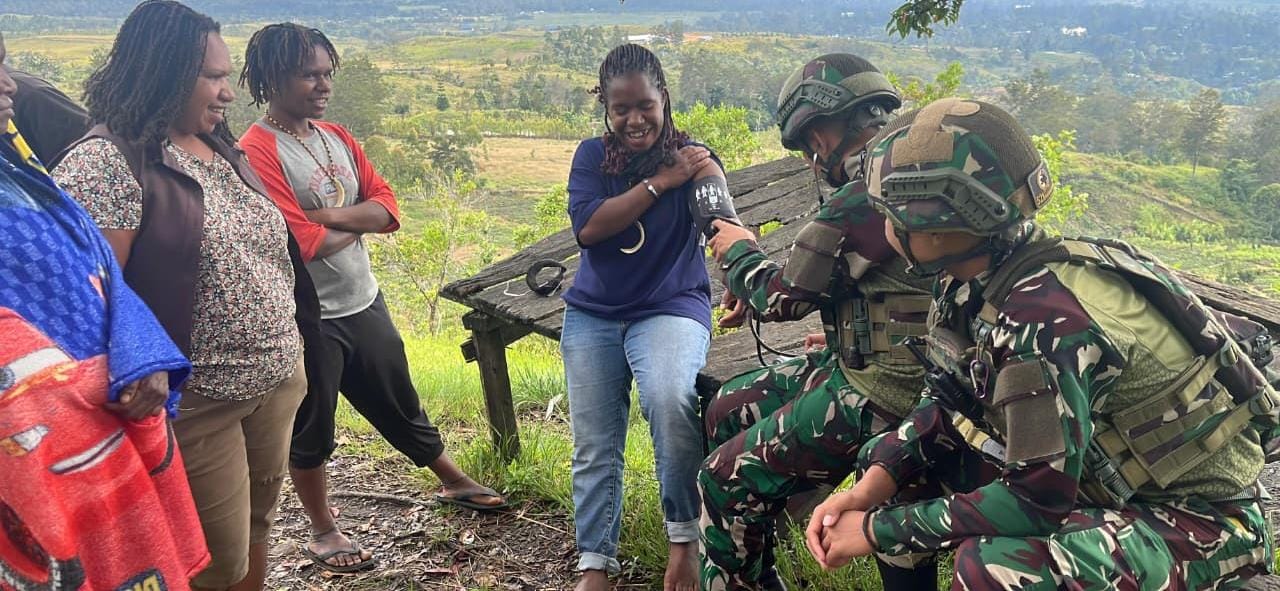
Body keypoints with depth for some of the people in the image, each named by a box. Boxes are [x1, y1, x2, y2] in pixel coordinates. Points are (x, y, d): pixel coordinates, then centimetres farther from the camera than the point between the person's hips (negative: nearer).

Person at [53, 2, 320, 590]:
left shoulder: (219, 148, 10)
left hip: (276, 383, 8)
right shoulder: (103, 163, -16)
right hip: (198, 406, -7)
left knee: (256, 526, 20)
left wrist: (290, 355, 17)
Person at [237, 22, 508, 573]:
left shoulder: (336, 137, 6)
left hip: (365, 303, 7)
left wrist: (329, 216, -17)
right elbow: (300, 243, -23)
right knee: (310, 429, 12)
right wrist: (356, 223, -7)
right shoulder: (256, 152, -17)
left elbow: (387, 207, -1)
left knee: (401, 404, 22)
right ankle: (323, 532, 30)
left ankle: (455, 483, 40)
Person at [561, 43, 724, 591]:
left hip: (671, 307, -3)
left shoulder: (689, 155, -3)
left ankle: (684, 538, -13)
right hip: (593, 314, 3)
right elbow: (588, 227, -13)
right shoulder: (591, 156, 3)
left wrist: (711, 177, -40)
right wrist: (660, 182, -14)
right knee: (594, 449, 4)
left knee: (670, 401, -32)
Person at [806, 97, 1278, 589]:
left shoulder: (1044, 316, -31)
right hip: (1101, 482, 9)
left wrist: (877, 530, -21)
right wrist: (867, 490, -10)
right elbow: (947, 405, 4)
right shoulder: (977, 280, -5)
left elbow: (1036, 500, -29)